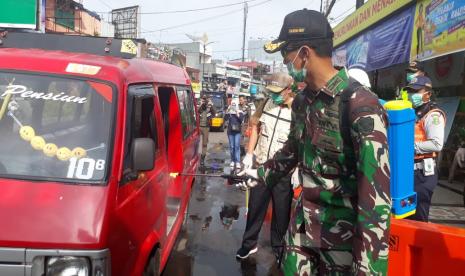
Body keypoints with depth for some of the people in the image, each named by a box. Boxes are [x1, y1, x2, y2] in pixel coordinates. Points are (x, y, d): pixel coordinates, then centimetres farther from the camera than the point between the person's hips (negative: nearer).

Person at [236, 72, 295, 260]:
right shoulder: (267, 103, 0)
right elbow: (256, 126, 12)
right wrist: (249, 153, 7)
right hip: (261, 165, 4)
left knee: (281, 211, 12)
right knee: (255, 206, 14)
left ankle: (279, 247, 32)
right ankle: (249, 243, 31)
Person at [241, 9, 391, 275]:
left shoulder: (361, 106, -23)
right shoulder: (304, 100, 2)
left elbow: (376, 194, -26)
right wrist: (259, 174, 27)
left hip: (344, 231, -7)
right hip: (303, 223, 7)